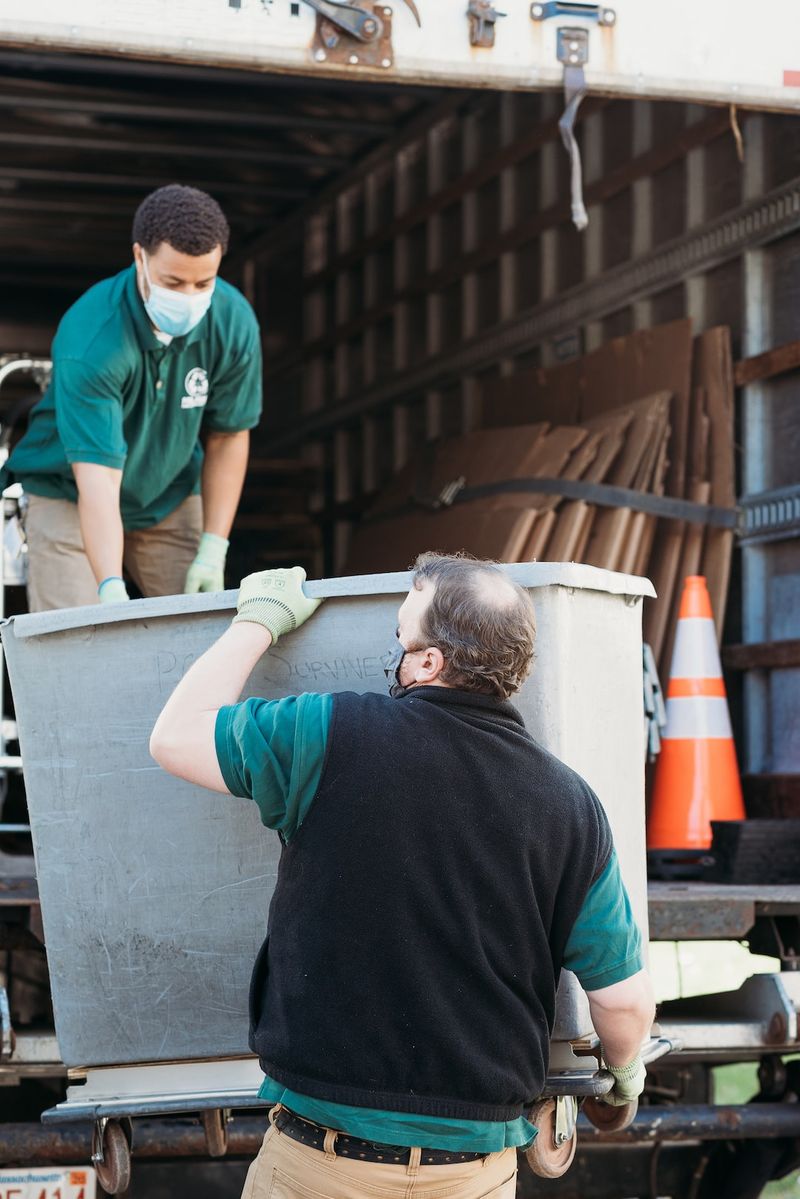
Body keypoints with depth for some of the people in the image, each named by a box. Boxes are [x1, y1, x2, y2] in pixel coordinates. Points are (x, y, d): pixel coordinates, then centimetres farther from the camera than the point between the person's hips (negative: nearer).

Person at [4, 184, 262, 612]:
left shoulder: (234, 323, -18)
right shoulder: (89, 340, -32)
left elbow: (227, 436, -5)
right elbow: (97, 476, -37)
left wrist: (213, 550, -10)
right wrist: (111, 590, -48)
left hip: (170, 496, 4)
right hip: (70, 496, -4)